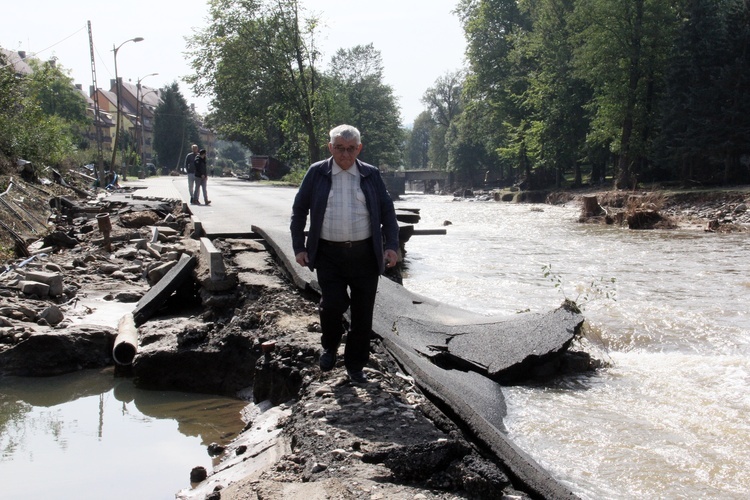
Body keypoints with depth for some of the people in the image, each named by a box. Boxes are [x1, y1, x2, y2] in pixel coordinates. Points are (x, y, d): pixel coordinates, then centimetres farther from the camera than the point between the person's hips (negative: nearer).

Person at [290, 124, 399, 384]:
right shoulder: (316, 173, 4)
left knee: (362, 312, 4)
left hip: (365, 254, 2)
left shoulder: (371, 175, 7)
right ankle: (330, 346, 17)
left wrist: (392, 245, -3)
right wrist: (299, 247, 2)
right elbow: (299, 210, 9)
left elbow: (387, 211, 10)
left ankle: (355, 365, 21)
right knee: (332, 304, -14)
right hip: (329, 255, -1)